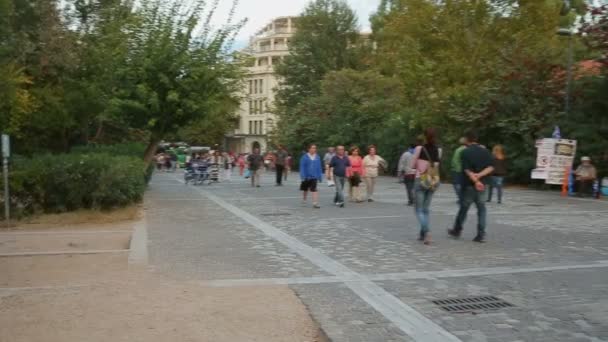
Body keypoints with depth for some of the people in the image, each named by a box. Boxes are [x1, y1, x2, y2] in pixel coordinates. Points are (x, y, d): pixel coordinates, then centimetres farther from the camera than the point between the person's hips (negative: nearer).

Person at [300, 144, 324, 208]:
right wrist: (303, 176, -13)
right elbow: (302, 167, -8)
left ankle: (315, 203, -14)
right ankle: (304, 200, 38)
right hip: (306, 176, -1)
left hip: (314, 177, 1)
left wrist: (320, 176, 7)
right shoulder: (305, 157, -7)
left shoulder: (317, 157, 1)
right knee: (305, 190, 16)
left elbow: (319, 167, 7)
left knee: (314, 189, -11)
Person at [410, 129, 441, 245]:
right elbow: (437, 166, 11)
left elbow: (412, 166, -2)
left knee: (419, 209, 2)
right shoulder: (438, 150, 1)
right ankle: (423, 234, 17)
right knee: (426, 209, 15)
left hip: (420, 180, -4)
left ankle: (426, 231, -19)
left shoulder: (419, 148, -9)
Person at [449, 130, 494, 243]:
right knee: (481, 209, 6)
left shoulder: (466, 152, -8)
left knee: (464, 208, 10)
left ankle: (457, 230, 25)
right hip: (483, 184, 3)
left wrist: (476, 181, -20)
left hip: (469, 184, -3)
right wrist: (480, 175, -12)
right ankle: (481, 235, 0)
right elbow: (490, 167, -2)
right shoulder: (485, 151, 6)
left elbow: (467, 170, -16)